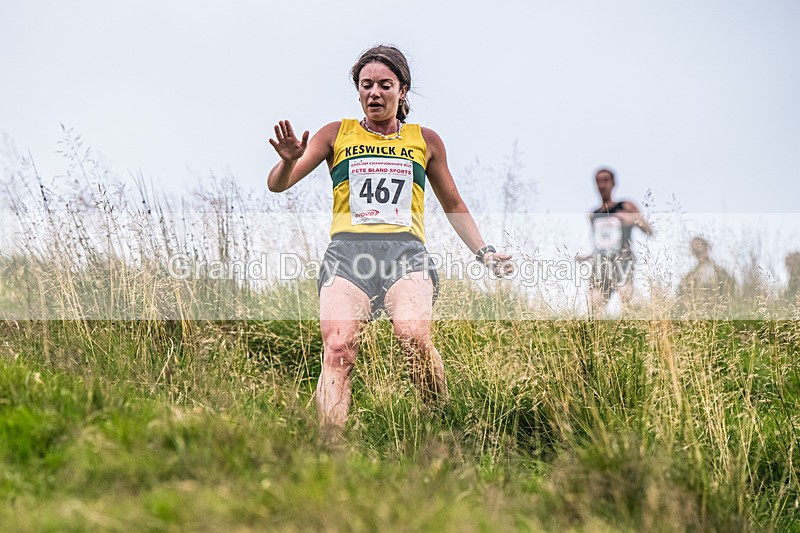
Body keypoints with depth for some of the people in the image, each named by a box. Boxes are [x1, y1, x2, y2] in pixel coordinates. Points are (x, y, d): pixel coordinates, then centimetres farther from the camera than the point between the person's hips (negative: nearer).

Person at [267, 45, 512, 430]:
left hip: (405, 251, 0)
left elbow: (453, 204, 32)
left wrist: (485, 252, 21)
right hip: (348, 251, 0)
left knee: (415, 338, -30)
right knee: (338, 350, -24)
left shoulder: (424, 140, 22)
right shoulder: (337, 135, 19)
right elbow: (277, 184, 13)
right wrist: (289, 161, -10)